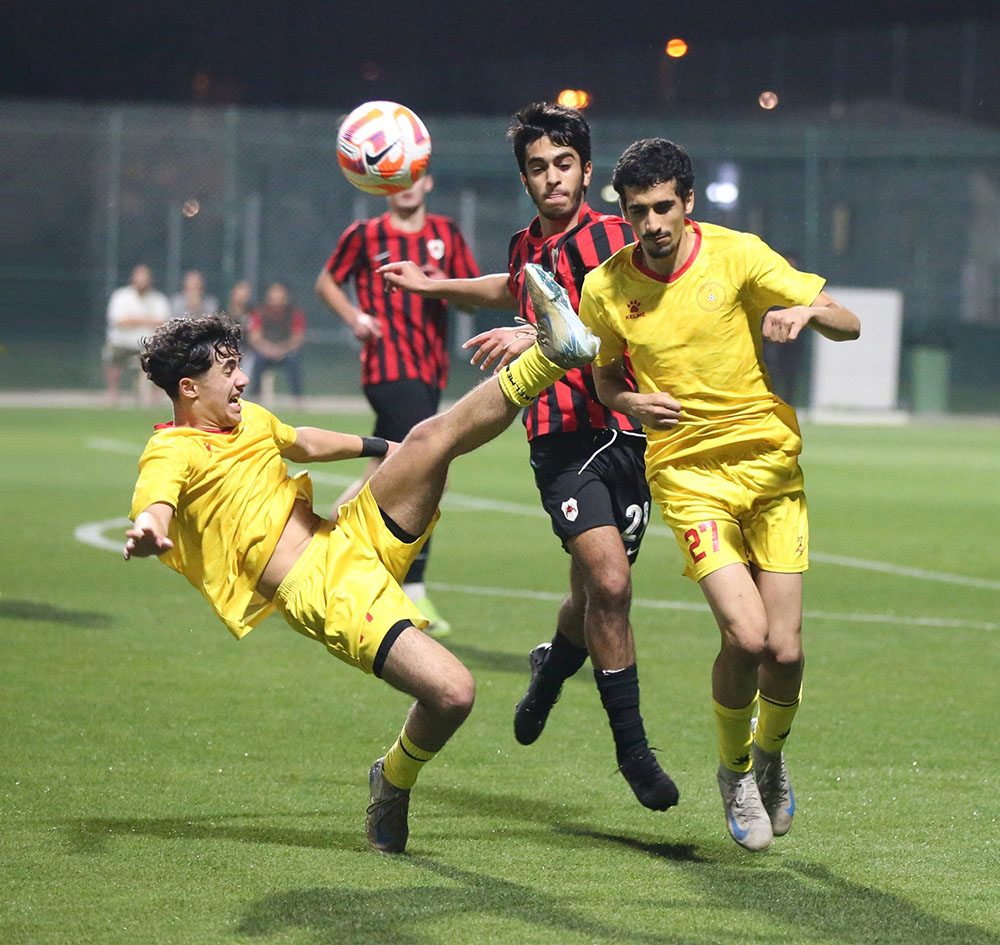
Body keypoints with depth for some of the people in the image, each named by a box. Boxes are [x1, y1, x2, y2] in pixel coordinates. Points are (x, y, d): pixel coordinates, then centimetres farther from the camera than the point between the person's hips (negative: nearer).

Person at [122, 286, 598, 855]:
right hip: (322, 593, -8)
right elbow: (153, 503, -32)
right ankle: (392, 786, 6)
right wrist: (146, 533, -56)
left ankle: (553, 354, -12)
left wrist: (382, 447, 50)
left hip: (354, 540, 8)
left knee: (432, 438, -16)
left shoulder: (250, 419, 16)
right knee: (453, 693, -21)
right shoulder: (171, 452, -10)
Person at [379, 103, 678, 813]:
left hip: (626, 428, -1)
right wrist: (432, 286, 42)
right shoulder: (528, 247, 13)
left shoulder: (614, 238, -3)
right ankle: (632, 747, -7)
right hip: (563, 435, 1)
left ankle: (553, 667, 44)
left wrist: (540, 336, -30)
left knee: (596, 596, 7)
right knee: (609, 581, -18)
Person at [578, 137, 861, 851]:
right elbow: (607, 377, 15)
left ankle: (771, 752, 29)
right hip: (688, 472, -1)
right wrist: (632, 404, -8)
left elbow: (849, 324, -4)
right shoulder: (606, 289, -3)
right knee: (745, 635, -19)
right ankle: (734, 770, 10)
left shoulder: (738, 256, -7)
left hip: (771, 462, 1)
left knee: (784, 650, -6)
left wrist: (806, 311, -26)